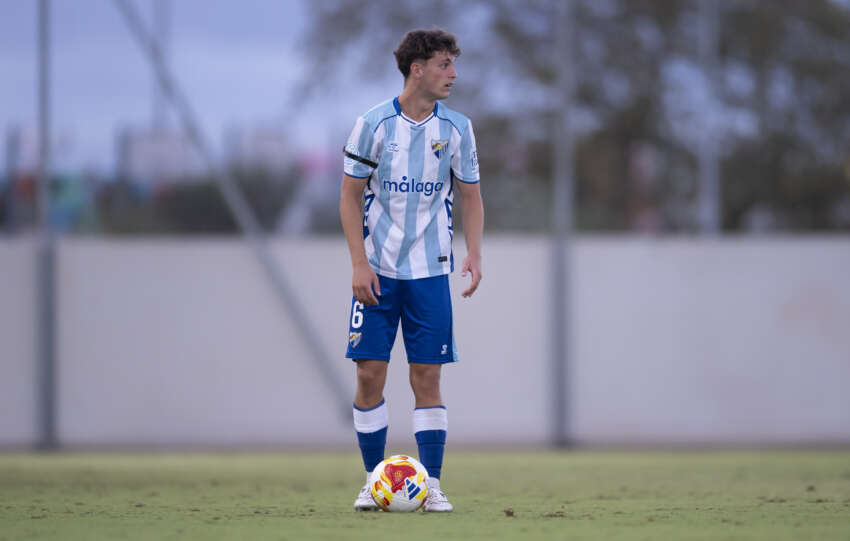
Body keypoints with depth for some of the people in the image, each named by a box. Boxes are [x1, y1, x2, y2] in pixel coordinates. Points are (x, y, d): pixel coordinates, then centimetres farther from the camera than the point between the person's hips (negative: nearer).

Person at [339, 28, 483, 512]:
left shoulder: (456, 128, 2)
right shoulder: (373, 124, -5)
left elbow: (471, 196, 10)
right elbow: (350, 196, 0)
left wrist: (474, 253, -5)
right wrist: (359, 263, -8)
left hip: (430, 271, 1)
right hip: (378, 270, -1)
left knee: (427, 377, -1)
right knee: (370, 374, -2)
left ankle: (431, 485, 3)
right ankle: (373, 481, 9)